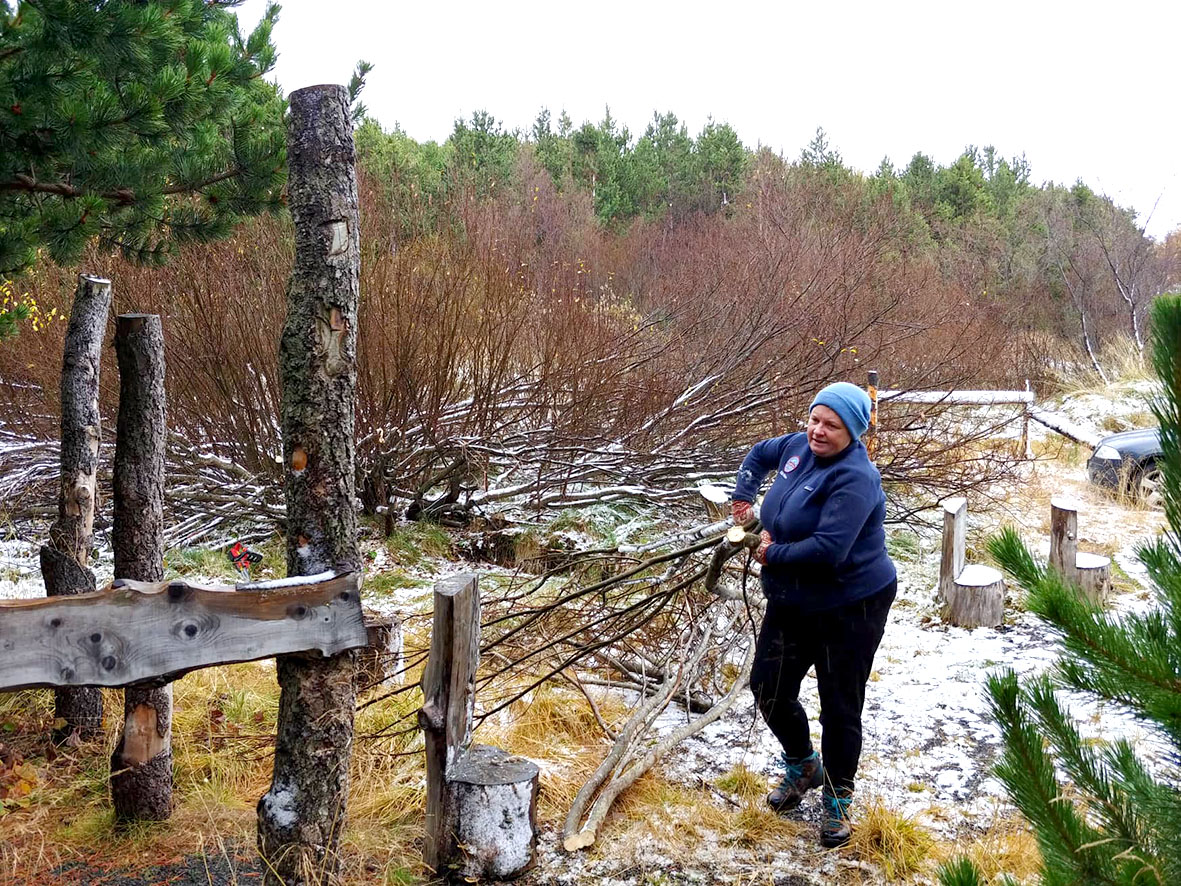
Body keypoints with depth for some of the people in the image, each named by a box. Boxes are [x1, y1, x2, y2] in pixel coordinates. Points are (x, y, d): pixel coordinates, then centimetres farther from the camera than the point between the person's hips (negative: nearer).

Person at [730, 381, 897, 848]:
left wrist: (772, 554, -19)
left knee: (840, 707, 3)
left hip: (850, 607, -8)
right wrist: (743, 498, 11)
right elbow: (759, 454, 25)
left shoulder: (854, 479, -24)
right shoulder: (799, 446, 1)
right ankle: (802, 765, 39)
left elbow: (828, 549, -33)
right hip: (792, 601, 8)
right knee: (768, 688, 12)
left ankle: (837, 800, 24)